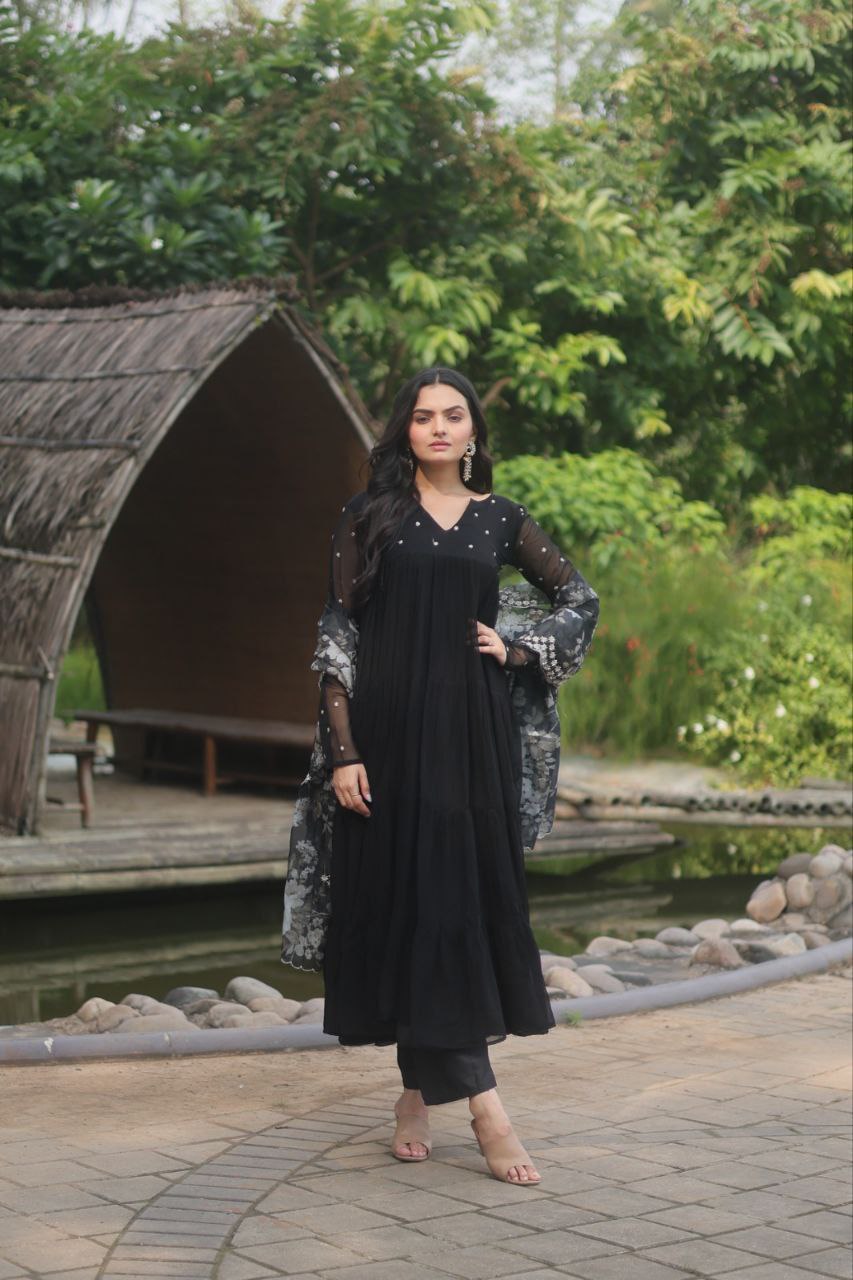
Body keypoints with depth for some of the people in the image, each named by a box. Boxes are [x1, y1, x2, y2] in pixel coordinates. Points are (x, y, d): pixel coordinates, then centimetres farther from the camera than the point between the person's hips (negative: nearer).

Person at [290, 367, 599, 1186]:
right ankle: (482, 1101, -4)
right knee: (417, 897, -5)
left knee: (471, 894, 2)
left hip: (472, 728, 3)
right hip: (393, 727, -3)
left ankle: (420, 1092, 15)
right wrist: (342, 750, -10)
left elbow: (579, 598, 19)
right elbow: (338, 631, -3)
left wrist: (519, 653, 2)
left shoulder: (500, 519, 9)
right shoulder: (369, 516, 2)